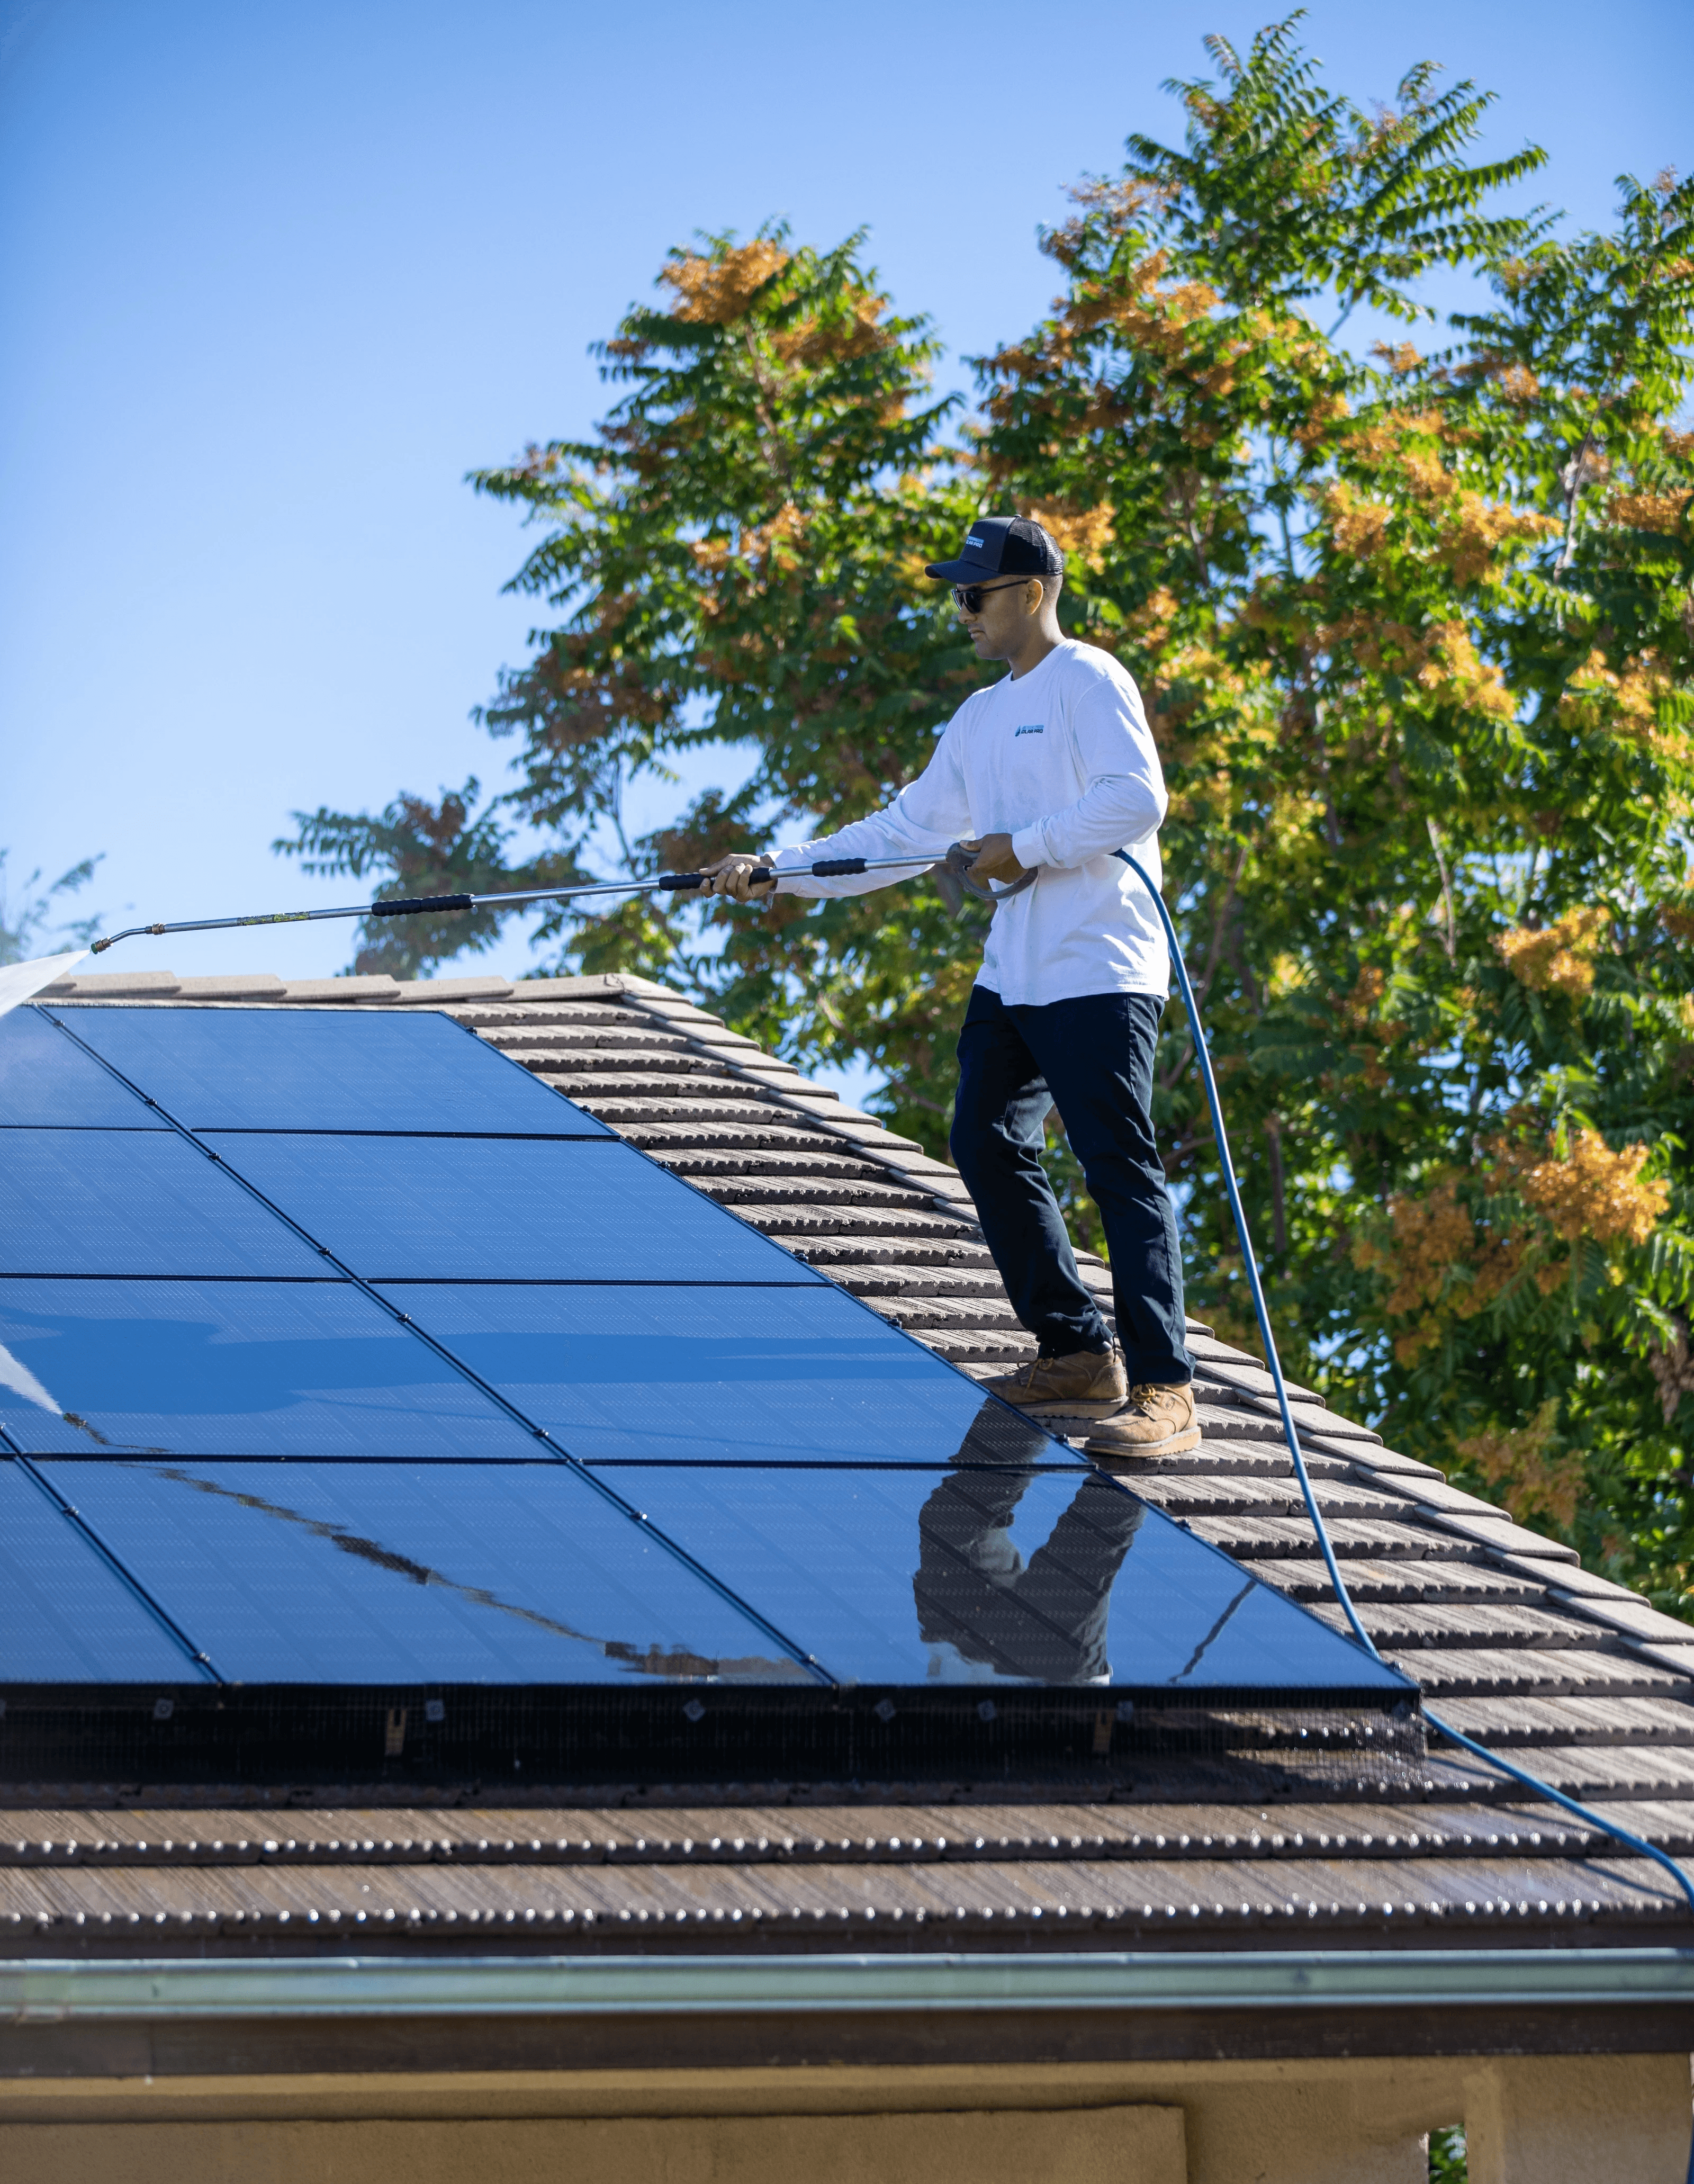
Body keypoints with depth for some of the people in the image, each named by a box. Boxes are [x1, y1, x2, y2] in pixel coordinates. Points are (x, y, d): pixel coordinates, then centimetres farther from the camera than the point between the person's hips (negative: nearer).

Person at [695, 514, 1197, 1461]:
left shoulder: (1087, 681, -6)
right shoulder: (981, 718, 20)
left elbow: (1137, 797, -19)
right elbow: (906, 831, 20)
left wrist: (1025, 847, -17)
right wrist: (776, 870, 13)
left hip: (1098, 973, -10)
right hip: (1012, 974, 10)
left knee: (1121, 1169, -14)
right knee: (987, 1146, 9)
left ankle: (1163, 1391, -17)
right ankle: (1078, 1352, 18)